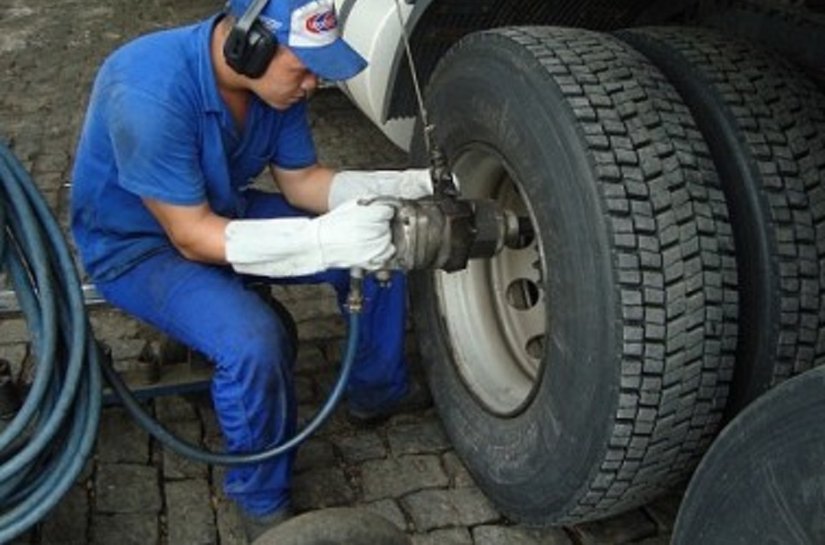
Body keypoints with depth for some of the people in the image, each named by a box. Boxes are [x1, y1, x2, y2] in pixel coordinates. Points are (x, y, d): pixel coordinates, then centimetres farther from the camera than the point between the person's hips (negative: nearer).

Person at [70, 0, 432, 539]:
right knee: (253, 342, -33)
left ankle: (378, 388, 21)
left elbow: (303, 181, -3)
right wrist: (326, 240, -40)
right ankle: (262, 503, -7)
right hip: (139, 246, -7)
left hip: (225, 209, 7)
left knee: (383, 242, -2)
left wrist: (407, 185, -18)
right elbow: (192, 237, -32)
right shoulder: (149, 91, -35)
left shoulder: (274, 77, -13)